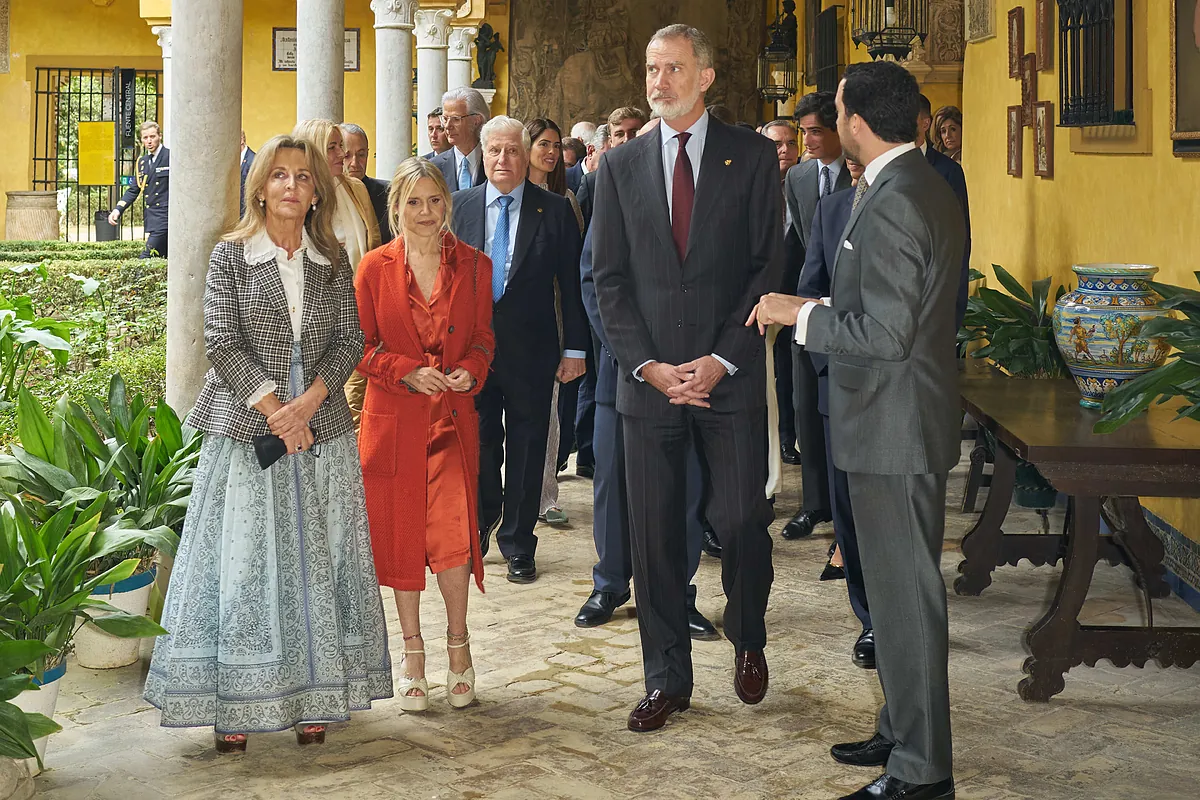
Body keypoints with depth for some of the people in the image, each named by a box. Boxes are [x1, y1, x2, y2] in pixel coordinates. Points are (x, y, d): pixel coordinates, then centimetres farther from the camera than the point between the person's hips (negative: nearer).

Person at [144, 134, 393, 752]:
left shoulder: (333, 260, 8)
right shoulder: (230, 255, 1)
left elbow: (350, 341, 3)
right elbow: (222, 342, -6)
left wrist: (308, 401, -12)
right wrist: (272, 409, -15)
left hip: (321, 430, 3)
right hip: (247, 430, -2)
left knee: (316, 561, 5)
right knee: (242, 561, -2)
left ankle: (313, 699, 12)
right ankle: (233, 705, 4)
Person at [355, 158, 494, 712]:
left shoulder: (473, 265, 6)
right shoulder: (375, 267, 2)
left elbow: (484, 337, 12)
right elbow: (361, 345, 3)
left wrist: (470, 370, -9)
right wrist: (407, 372, -13)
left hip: (452, 417, 0)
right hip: (392, 418, 0)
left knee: (453, 533, -11)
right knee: (401, 533, 6)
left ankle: (457, 638, 13)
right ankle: (412, 649, 22)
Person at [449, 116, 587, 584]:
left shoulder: (555, 211, -1)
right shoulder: (462, 207, 5)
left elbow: (571, 284, -1)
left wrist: (574, 348, -4)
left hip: (530, 350, -1)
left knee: (526, 445, 6)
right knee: (478, 442, 10)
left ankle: (518, 545, 19)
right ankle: (481, 523, 34)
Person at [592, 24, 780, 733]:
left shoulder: (753, 156, 3)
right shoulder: (622, 167, 9)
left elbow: (768, 267, -1)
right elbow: (609, 280, 7)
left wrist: (720, 361, -10)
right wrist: (649, 366, -5)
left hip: (730, 376, -2)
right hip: (648, 377, 2)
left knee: (742, 520, -6)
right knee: (655, 533, 4)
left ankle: (748, 641, 25)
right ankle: (668, 679, 18)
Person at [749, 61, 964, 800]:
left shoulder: (891, 205, -22)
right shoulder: (928, 188, 11)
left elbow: (886, 333, -25)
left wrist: (801, 313, -15)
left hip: (894, 428, -11)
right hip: (905, 419, 11)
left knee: (906, 593, -2)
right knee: (902, 586, 19)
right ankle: (905, 731, 33)